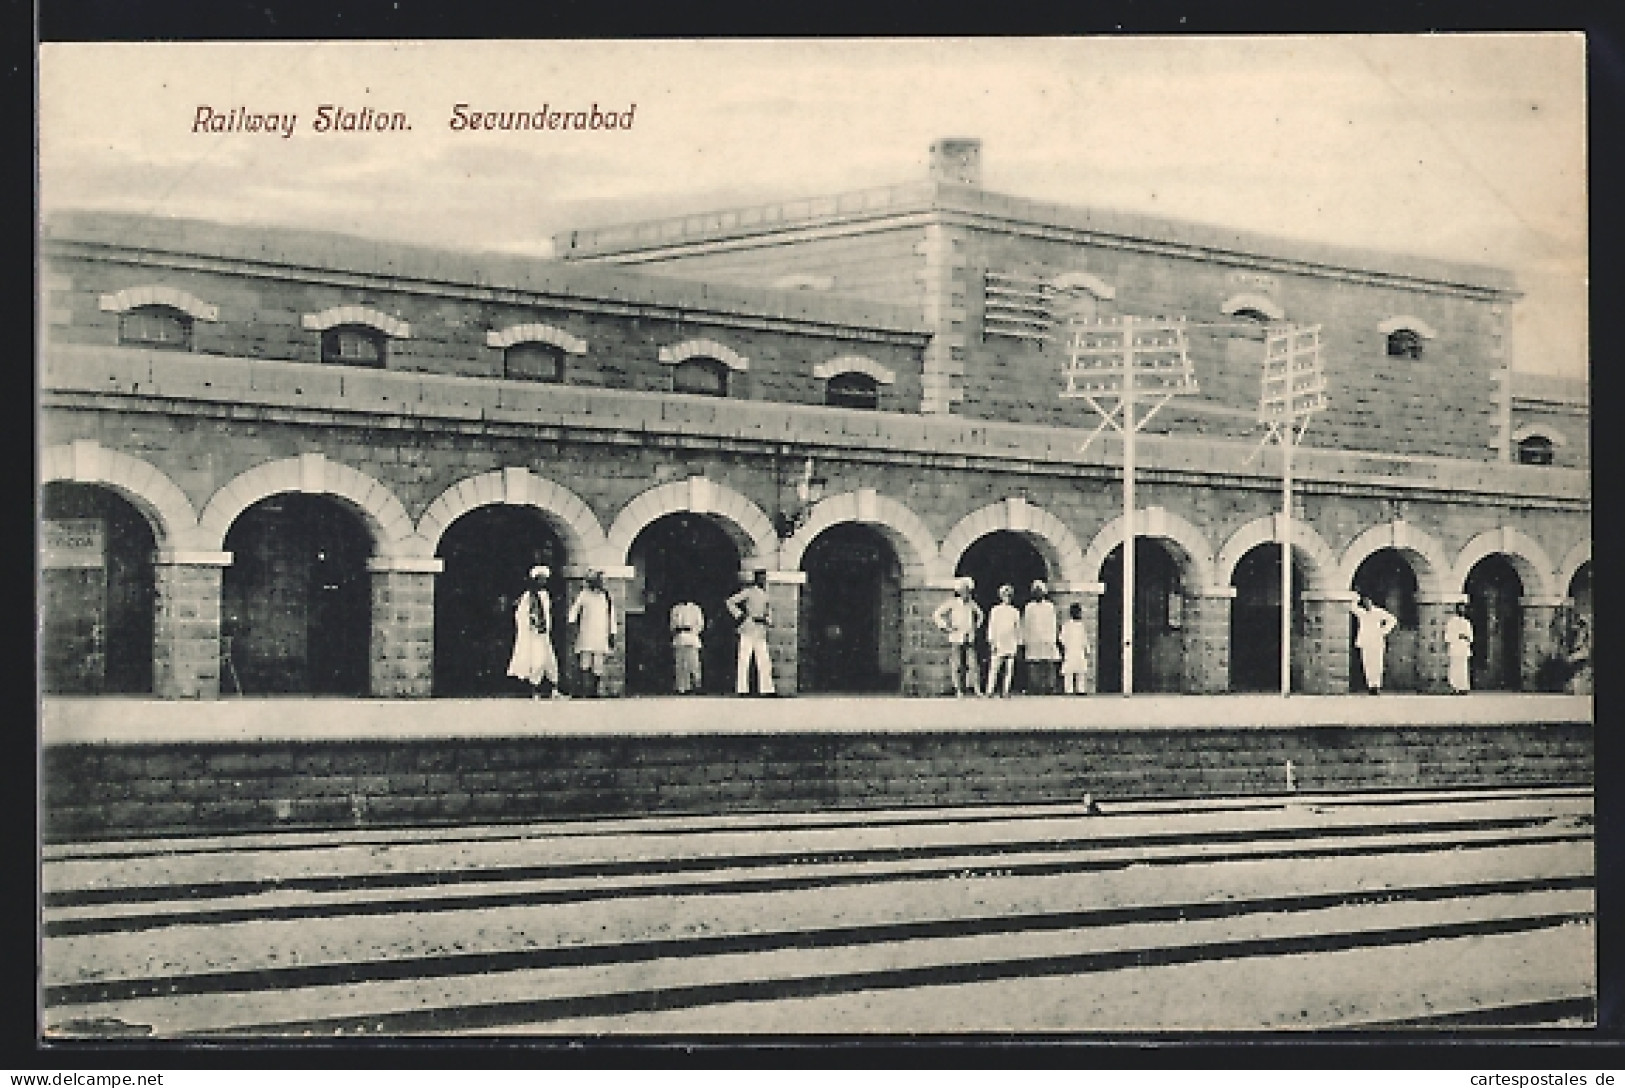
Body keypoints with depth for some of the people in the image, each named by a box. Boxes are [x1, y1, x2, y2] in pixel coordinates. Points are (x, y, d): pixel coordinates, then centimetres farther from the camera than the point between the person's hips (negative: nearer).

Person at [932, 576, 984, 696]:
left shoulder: (971, 604, 8)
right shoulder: (952, 603, -4)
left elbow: (979, 614, 30)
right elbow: (937, 614, -2)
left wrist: (976, 626, 18)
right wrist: (945, 627, -6)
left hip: (969, 639, 3)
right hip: (956, 638, -3)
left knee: (973, 664, -4)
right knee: (957, 666, 0)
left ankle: (977, 690, -1)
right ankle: (958, 690, 8)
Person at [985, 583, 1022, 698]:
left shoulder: (1015, 612, 13)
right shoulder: (995, 610, 5)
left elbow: (1018, 628, 16)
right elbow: (991, 627, 1)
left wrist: (1019, 643, 11)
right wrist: (992, 642, -6)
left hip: (1011, 645, 3)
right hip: (998, 643, -3)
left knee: (1009, 670, 0)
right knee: (994, 669, -6)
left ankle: (1005, 691, 3)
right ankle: (990, 691, -4)